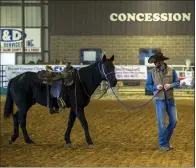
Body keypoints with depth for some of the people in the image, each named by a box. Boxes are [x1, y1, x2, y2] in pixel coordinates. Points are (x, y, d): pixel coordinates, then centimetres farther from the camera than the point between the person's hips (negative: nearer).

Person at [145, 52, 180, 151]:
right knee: (161, 122, 0)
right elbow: (147, 86, 0)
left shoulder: (171, 71, -2)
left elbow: (177, 83, 2)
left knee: (174, 121, 5)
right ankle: (162, 144, 12)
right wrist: (156, 87, -19)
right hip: (159, 100, -2)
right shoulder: (152, 72, -3)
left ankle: (166, 140, 25)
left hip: (170, 99, 2)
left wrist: (171, 85, -19)